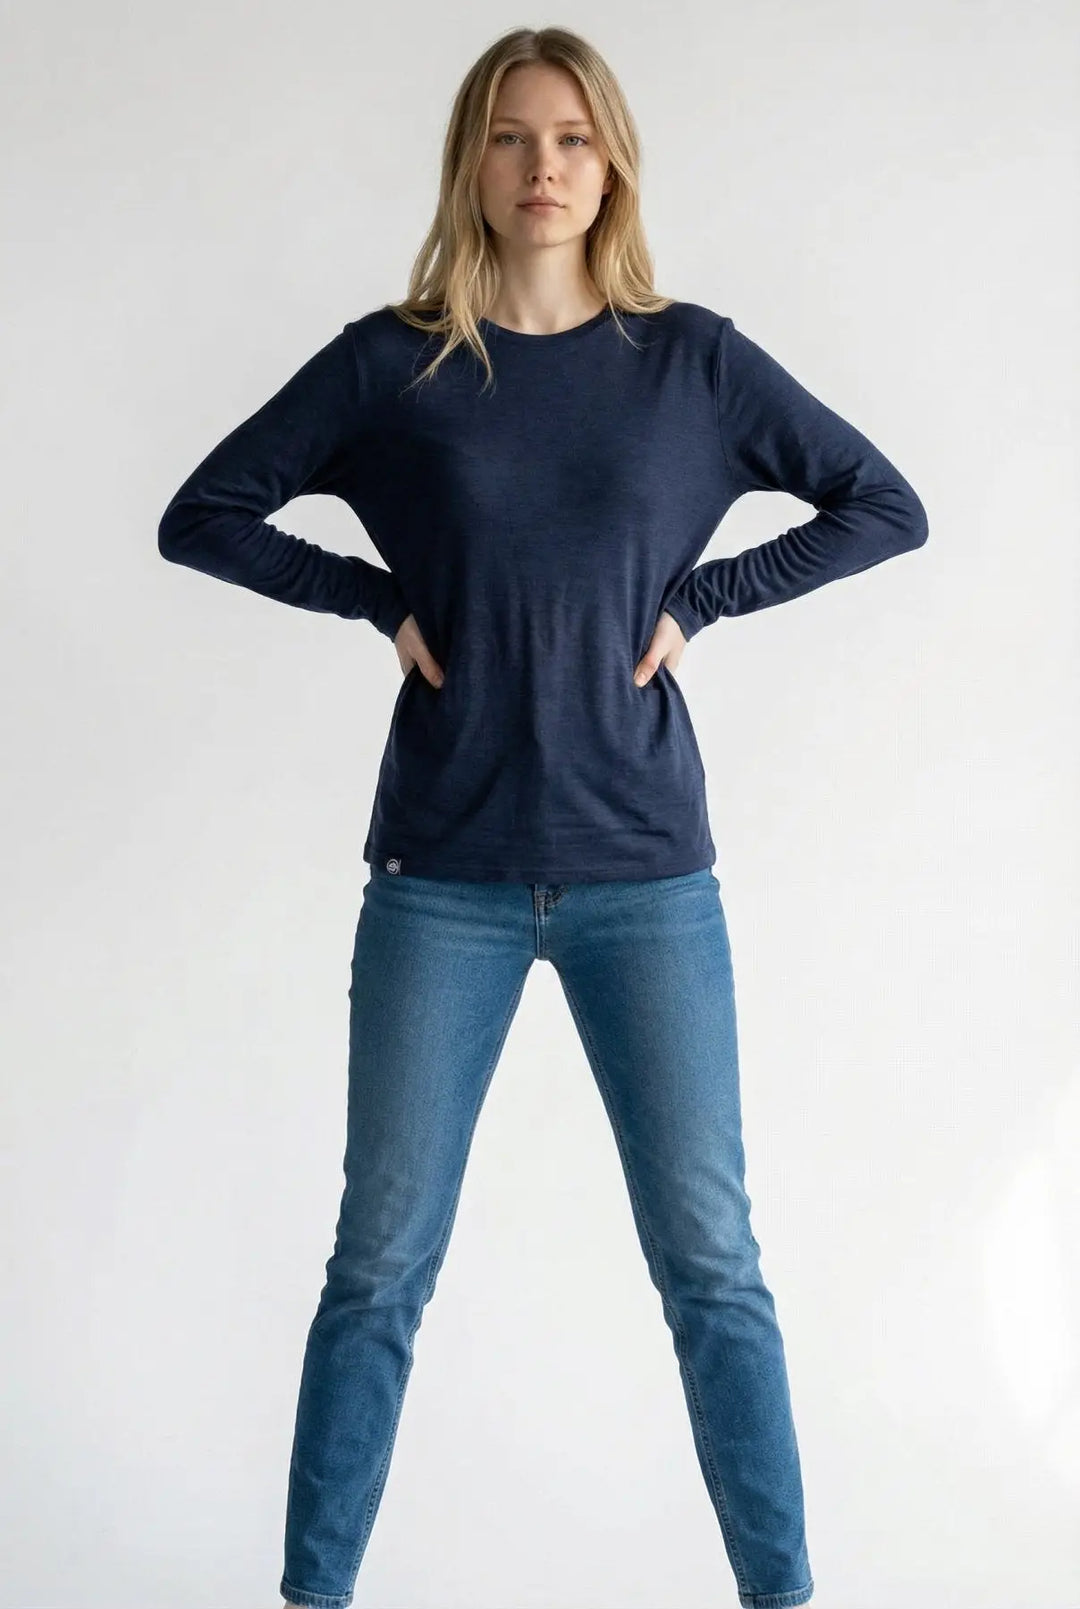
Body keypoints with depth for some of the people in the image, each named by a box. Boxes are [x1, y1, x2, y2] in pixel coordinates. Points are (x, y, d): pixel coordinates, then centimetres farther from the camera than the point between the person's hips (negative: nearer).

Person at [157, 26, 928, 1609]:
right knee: (380, 1263, 5)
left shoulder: (693, 360, 2)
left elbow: (884, 507, 8)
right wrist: (377, 599, -4)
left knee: (710, 1259, 4)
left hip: (646, 875, 0)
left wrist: (700, 600, -1)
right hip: (444, 880, 0)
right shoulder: (389, 363, 1)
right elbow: (202, 517, 6)